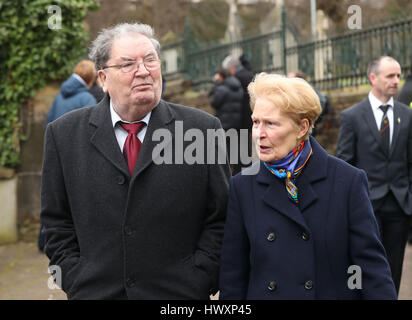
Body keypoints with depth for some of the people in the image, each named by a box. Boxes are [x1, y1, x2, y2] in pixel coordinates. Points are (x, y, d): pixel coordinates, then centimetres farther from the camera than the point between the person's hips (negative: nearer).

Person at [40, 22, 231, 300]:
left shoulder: (204, 129, -2)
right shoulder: (64, 134, 1)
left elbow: (220, 219, -2)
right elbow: (58, 224, 4)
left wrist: (197, 283, -9)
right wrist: (76, 282, -5)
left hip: (179, 295, -1)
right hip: (94, 292, 1)